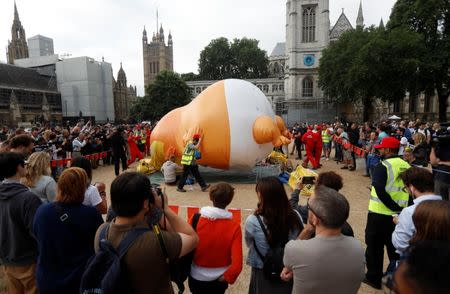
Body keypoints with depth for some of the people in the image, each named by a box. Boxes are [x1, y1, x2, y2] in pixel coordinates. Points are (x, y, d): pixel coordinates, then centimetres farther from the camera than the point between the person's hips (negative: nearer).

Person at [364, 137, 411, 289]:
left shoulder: (382, 166, -17)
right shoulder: (407, 166, 2)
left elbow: (379, 190, -28)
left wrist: (393, 207, -20)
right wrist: (400, 207, 4)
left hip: (379, 214, -6)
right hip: (399, 215, 6)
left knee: (374, 246, 10)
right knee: (394, 246, 21)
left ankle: (374, 278, 22)